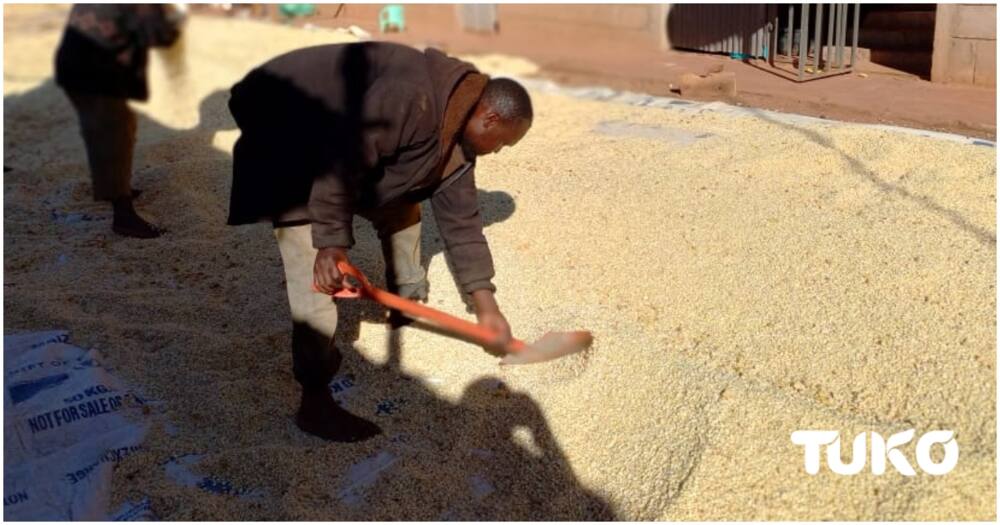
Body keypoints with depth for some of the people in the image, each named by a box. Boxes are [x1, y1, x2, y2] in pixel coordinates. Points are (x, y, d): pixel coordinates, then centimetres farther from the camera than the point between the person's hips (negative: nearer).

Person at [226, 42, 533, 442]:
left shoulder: (458, 131, 0)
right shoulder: (413, 98, -32)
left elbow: (460, 218, 4)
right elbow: (344, 157, -33)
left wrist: (485, 306, 4)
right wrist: (332, 241, -27)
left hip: (340, 141, 10)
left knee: (400, 205, 17)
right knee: (316, 274, -16)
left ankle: (408, 302, 41)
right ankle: (314, 403, -10)